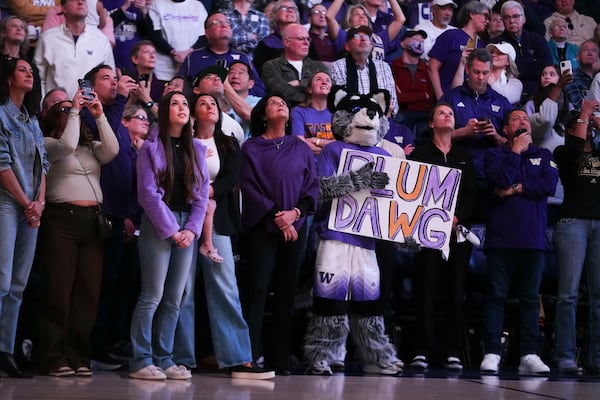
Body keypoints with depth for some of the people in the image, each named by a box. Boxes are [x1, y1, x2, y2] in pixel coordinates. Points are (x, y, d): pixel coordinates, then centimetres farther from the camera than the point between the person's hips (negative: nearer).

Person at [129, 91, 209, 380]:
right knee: (153, 295, -8)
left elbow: (201, 194, 10)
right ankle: (141, 361, -5)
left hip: (187, 228, 5)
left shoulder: (197, 150, 14)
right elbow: (148, 193, -7)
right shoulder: (151, 148, 0)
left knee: (175, 299, 3)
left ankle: (164, 359, 7)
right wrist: (170, 230, -12)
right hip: (158, 224, -5)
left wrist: (191, 229, -3)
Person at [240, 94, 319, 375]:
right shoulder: (252, 148, 6)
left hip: (295, 227, 3)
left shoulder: (301, 149, 14)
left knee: (286, 291, 2)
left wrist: (295, 213, -9)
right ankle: (249, 357, -13)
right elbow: (249, 187, -3)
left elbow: (313, 187, 8)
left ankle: (280, 360, 5)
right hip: (261, 226, -3)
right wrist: (275, 216, -11)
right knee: (257, 289, -10)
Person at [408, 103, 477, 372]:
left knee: (455, 292, -1)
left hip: (459, 231, 2)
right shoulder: (420, 154, 10)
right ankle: (423, 351, -8)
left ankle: (454, 352, 0)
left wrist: (458, 217, -8)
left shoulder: (464, 157, 19)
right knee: (426, 290, -7)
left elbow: (472, 193, 10)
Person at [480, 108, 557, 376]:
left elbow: (550, 185, -2)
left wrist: (517, 189, -6)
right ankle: (491, 354, -6)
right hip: (501, 236, -2)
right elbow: (501, 181, -11)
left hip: (533, 239, 2)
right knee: (496, 295, -5)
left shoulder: (543, 156, 16)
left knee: (530, 297, 2)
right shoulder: (495, 155, 10)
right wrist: (516, 151, -4)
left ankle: (529, 355, 2)